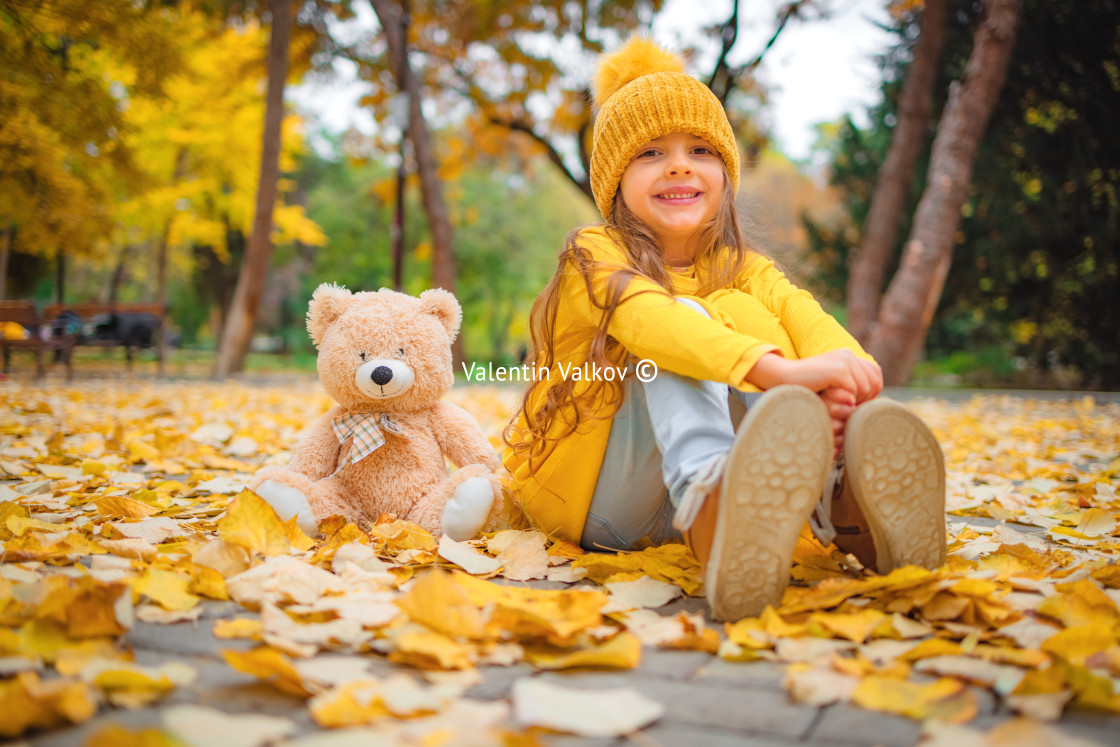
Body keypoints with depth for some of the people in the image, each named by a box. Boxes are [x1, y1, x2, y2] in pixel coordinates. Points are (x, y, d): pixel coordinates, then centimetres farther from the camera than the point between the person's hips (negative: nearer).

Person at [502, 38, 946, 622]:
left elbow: (800, 311, -18)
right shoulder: (594, 256, -10)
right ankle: (711, 498, -56)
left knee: (741, 316, -19)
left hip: (675, 511, 4)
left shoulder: (739, 269, 5)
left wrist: (844, 366, -43)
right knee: (687, 324, -27)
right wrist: (780, 371, -50)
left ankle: (839, 498, -42)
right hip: (590, 504, -4)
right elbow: (647, 320, -34)